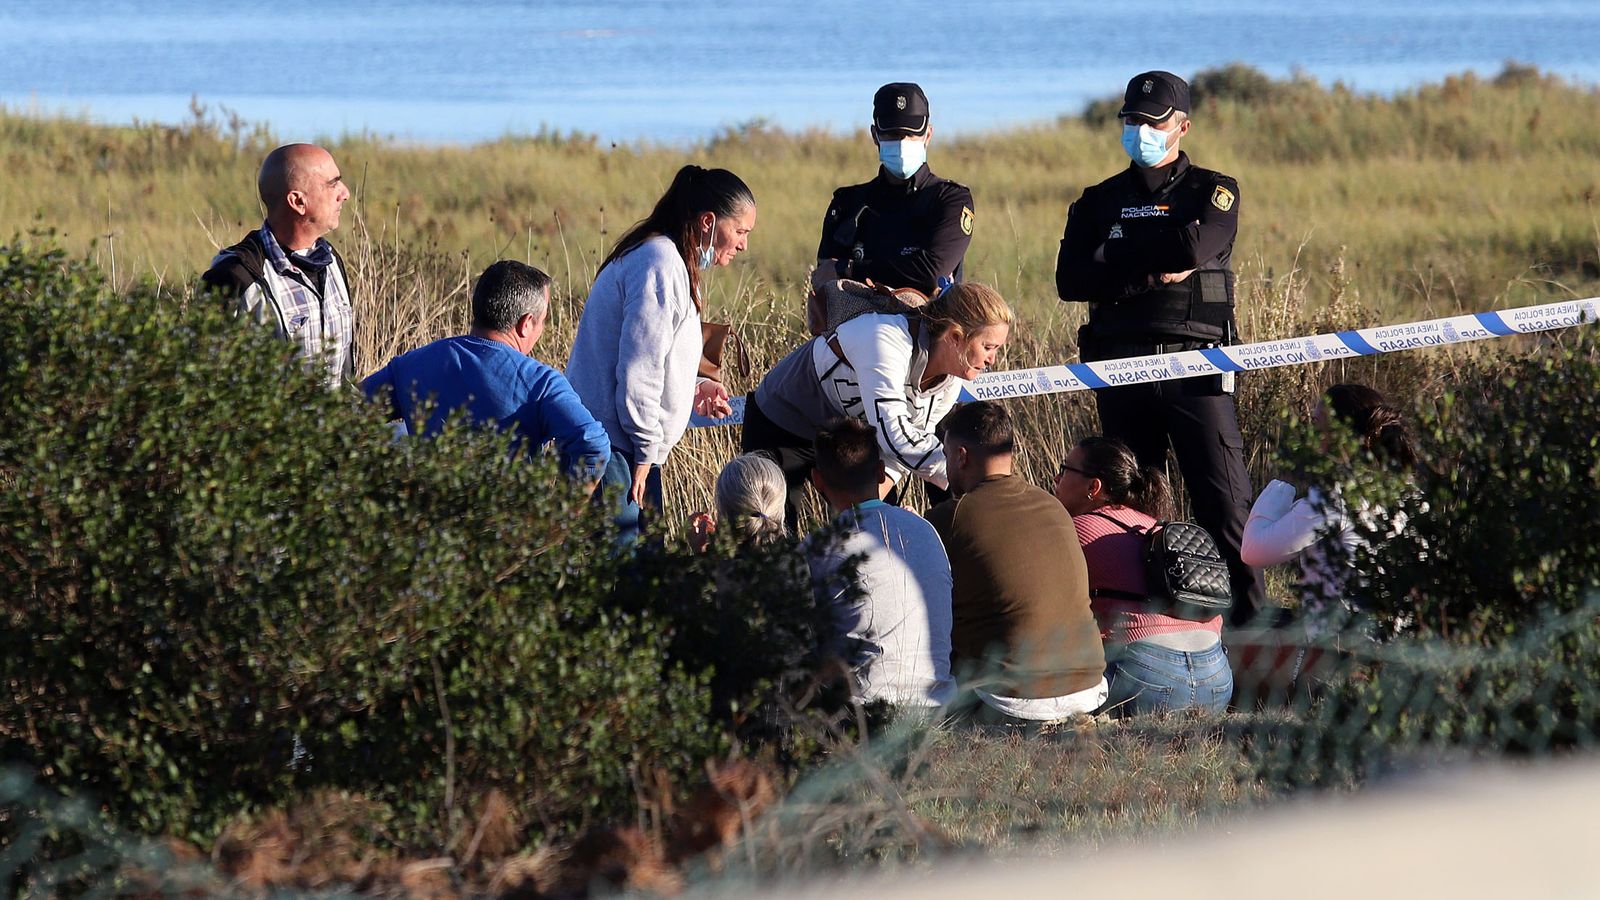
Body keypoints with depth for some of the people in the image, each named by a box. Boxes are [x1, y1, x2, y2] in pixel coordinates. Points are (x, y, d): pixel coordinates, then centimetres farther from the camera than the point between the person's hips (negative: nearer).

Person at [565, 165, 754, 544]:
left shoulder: (667, 260, 19)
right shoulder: (660, 264, -15)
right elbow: (638, 369, -19)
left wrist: (691, 389, 11)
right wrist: (645, 453, -15)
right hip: (613, 453, -11)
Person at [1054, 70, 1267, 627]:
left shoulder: (1213, 192, 7)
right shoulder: (1100, 201, 15)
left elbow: (1195, 248, -15)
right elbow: (1069, 280, -1)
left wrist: (1115, 256, -4)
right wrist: (1151, 274, -11)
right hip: (1121, 367, 3)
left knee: (1222, 500, -8)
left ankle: (1251, 615, -7)